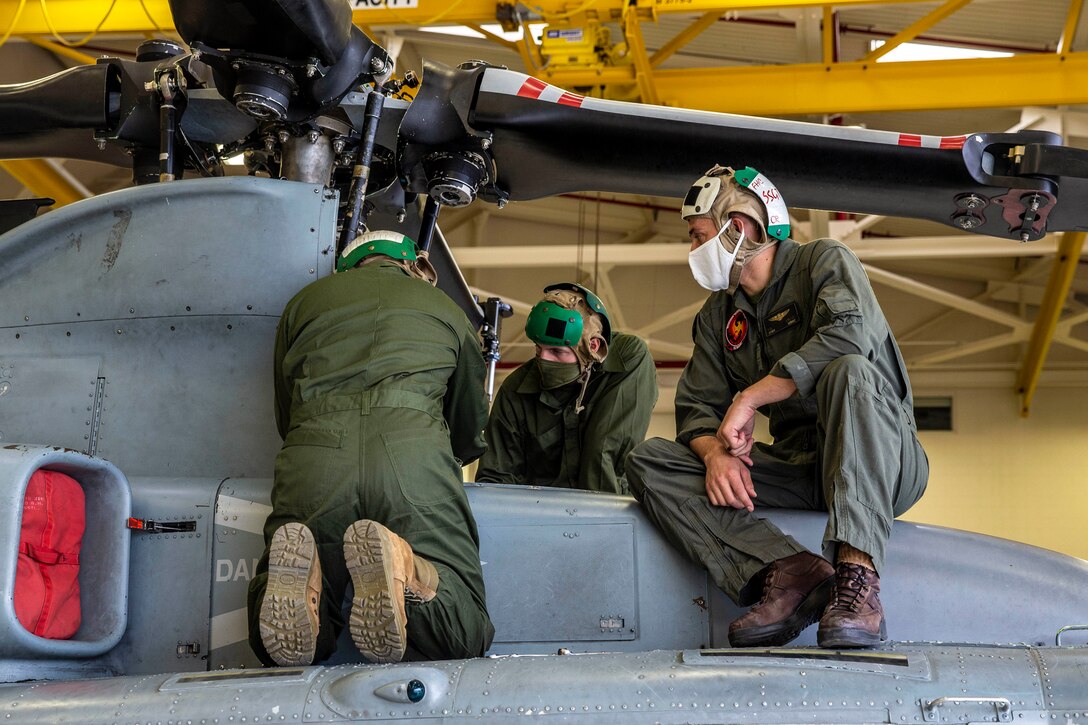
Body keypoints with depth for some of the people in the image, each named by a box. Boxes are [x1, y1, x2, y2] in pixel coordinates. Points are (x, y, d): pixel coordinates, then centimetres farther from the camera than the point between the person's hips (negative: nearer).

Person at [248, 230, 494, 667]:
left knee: (282, 653, 12)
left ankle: (299, 571, -26)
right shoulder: (445, 308, 32)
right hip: (414, 451, -1)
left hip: (311, 452, 1)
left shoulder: (305, 302, 32)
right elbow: (470, 436, 40)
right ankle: (403, 568, -32)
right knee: (464, 637, 2)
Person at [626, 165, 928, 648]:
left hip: (885, 466, -5)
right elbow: (696, 407, 9)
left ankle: (857, 577, -46)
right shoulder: (718, 315, 17)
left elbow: (848, 337, -23)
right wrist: (716, 452, -15)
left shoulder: (825, 261, -2)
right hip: (797, 469, 6)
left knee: (848, 371, -37)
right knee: (647, 461, -10)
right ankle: (787, 571, -29)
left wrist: (749, 398, -21)